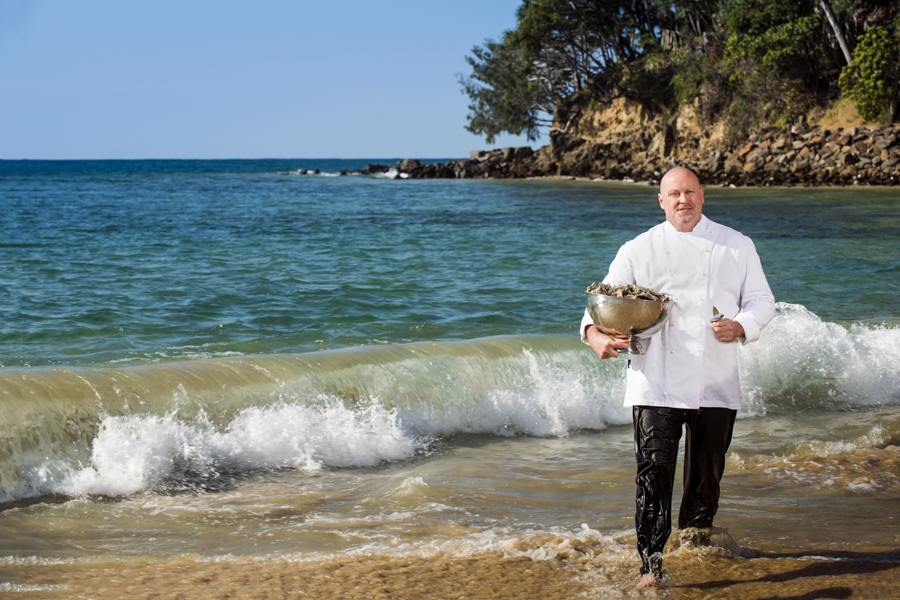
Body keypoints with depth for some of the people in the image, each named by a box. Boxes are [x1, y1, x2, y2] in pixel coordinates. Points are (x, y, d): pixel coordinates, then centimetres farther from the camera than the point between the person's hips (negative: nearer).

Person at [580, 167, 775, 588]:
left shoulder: (736, 246, 9)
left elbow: (762, 300, 11)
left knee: (706, 475, 9)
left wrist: (742, 326, -10)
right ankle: (651, 564, -8)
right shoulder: (639, 250, 5)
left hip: (716, 385, 2)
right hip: (656, 383, -2)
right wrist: (594, 333, -17)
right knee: (654, 471, -10)